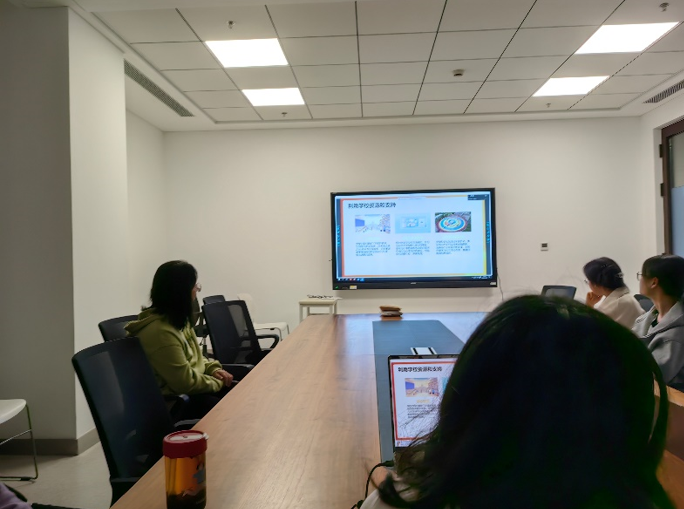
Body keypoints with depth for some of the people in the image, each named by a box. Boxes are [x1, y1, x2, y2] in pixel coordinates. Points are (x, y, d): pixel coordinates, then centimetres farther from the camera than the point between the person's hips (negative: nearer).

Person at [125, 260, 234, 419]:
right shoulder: (160, 332, -26)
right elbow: (186, 383, -24)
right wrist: (218, 382, -10)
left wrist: (214, 369, -1)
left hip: (188, 389, 10)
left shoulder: (177, 320, 5)